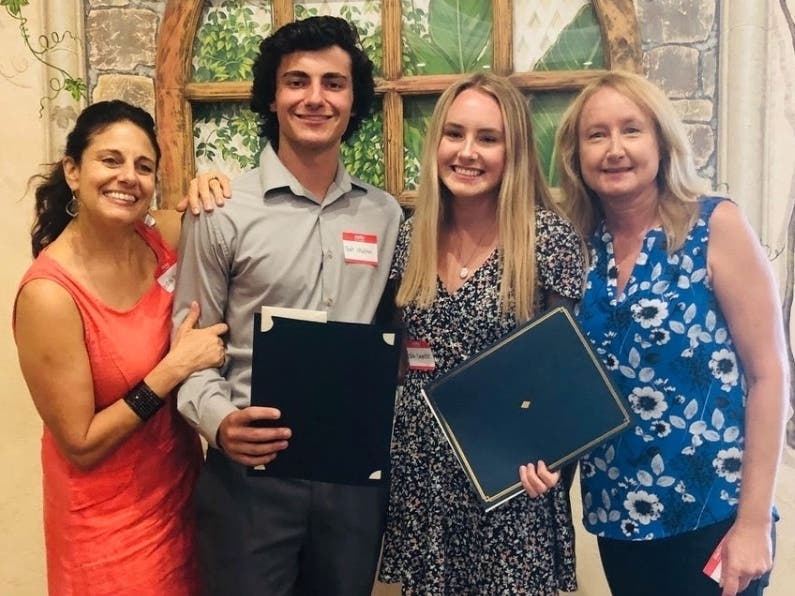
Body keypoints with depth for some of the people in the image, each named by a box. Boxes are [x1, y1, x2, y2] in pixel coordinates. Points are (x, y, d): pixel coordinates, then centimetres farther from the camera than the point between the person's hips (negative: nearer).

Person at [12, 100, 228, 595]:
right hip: (108, 522, -6)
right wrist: (174, 368, -24)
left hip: (182, 489, 6)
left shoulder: (164, 238, -9)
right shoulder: (49, 294, -24)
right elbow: (80, 445, -20)